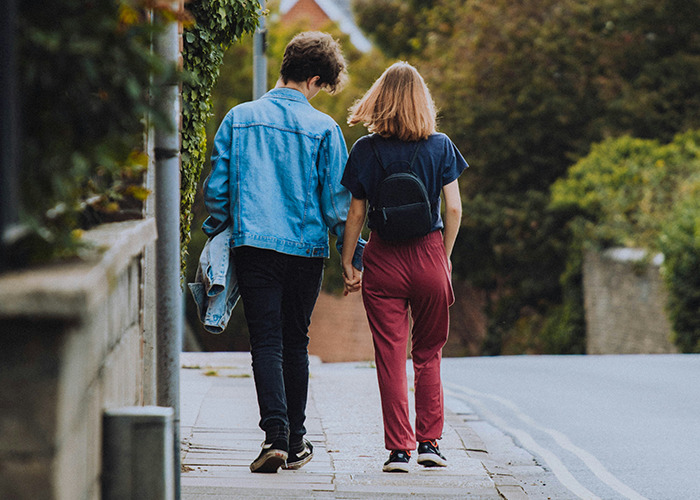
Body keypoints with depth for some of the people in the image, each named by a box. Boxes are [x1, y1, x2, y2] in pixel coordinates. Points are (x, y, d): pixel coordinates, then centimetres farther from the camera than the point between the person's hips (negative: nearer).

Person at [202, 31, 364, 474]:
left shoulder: (239, 118, 4)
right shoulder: (323, 128, -2)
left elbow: (216, 187, 5)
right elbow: (338, 200, -1)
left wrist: (216, 236, 17)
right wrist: (354, 250, 8)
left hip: (253, 243, 0)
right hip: (307, 247, 0)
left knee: (266, 341, -3)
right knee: (295, 342, 12)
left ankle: (276, 435, -19)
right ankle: (296, 442, 18)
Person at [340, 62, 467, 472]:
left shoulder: (367, 149, -2)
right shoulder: (440, 146, -2)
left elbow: (356, 212, -1)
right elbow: (454, 210, -2)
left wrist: (347, 261, 7)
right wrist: (445, 256, 10)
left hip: (383, 260, -1)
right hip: (429, 255, 1)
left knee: (390, 356, 3)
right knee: (428, 354, 14)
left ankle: (399, 448, 0)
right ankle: (429, 442, 13)